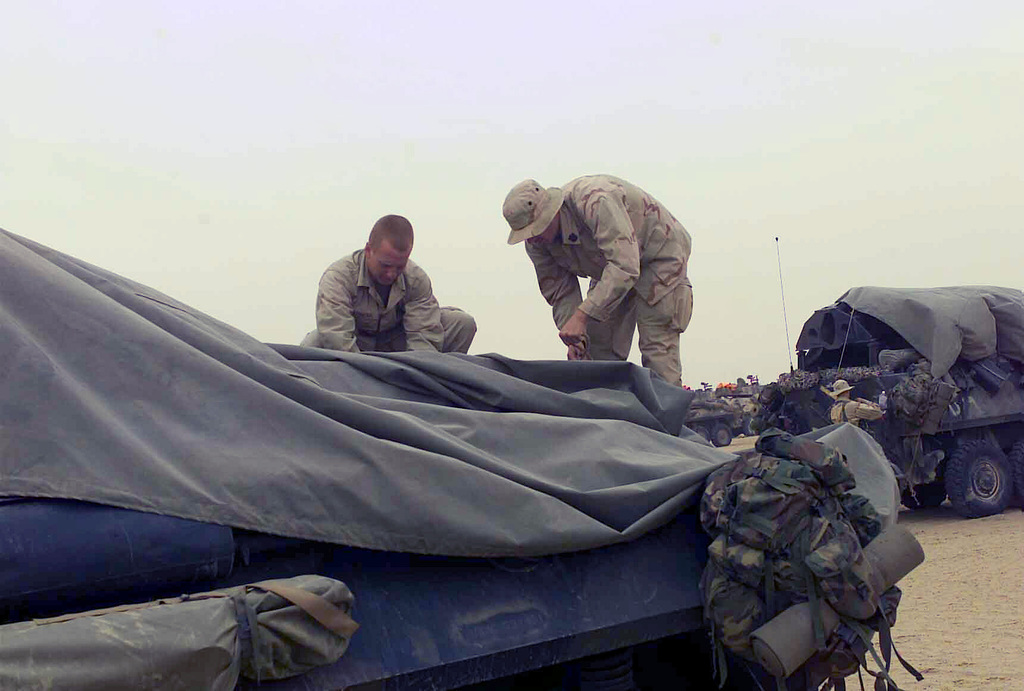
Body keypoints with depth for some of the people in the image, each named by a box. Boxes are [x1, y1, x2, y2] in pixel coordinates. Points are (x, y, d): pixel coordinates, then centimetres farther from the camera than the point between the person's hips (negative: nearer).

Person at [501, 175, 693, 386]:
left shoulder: (595, 202, -39)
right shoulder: (537, 242, -14)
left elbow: (625, 266, -46)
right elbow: (560, 294, -7)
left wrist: (582, 316, -50)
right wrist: (574, 337, -24)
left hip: (658, 253, -7)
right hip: (609, 269, 7)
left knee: (656, 348, -15)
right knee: (598, 349, 1)